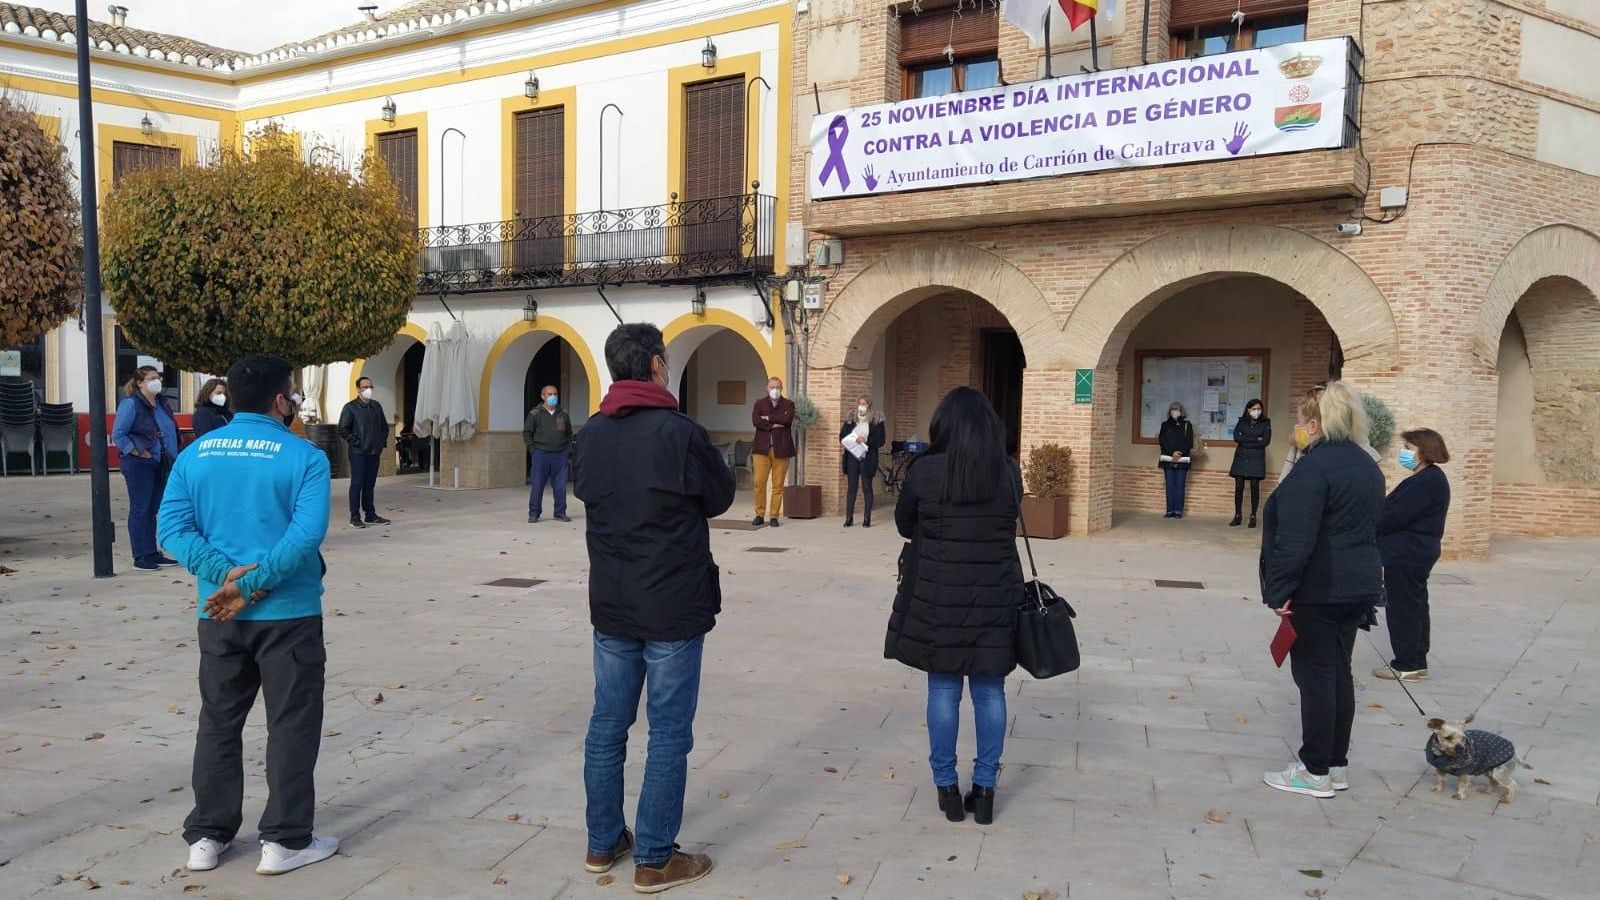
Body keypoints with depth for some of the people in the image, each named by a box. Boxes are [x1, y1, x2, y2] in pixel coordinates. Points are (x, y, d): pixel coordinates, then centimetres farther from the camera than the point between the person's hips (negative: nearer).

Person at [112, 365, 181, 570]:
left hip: (160, 464, 7)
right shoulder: (130, 404, -9)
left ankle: (152, 553, 19)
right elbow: (118, 435, -13)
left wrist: (172, 457, 11)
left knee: (153, 509, 12)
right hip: (139, 466, -7)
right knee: (140, 509, -2)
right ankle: (141, 557, 2)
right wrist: (140, 453, -16)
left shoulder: (162, 403, 13)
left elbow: (171, 431, 22)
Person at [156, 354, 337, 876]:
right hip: (288, 612, -4)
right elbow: (306, 533, -20)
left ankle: (207, 836, 23)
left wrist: (225, 572, -11)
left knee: (219, 722, 16)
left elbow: (172, 528, -3)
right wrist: (249, 585, -17)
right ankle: (284, 841, 11)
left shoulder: (195, 454, 5)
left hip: (217, 614, 5)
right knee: (292, 725, 6)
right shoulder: (304, 457, -9)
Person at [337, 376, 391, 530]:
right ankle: (354, 517, 1)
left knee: (370, 484, 11)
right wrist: (355, 442, -11)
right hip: (358, 453, -5)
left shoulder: (376, 406, 12)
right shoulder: (350, 407, -5)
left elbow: (384, 426, 21)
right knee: (357, 484, -3)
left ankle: (371, 515, 17)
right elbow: (343, 430, -7)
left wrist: (382, 442, 11)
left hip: (374, 452, 5)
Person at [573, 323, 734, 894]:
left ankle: (603, 843, 26)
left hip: (611, 605, 6)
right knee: (669, 732, 3)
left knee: (607, 723, 14)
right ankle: (655, 860, 10)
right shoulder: (679, 431, -16)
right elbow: (720, 498, -2)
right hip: (673, 607, -6)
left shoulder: (590, 435, 1)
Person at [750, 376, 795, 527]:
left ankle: (774, 516, 8)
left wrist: (769, 418, -6)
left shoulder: (788, 404, 10)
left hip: (781, 448, -1)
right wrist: (773, 425, -11)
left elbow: (787, 419, -10)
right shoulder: (760, 403, 13)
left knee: (778, 485, 0)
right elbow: (755, 419, -5)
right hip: (762, 448, 1)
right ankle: (760, 514, 8)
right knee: (759, 482, -3)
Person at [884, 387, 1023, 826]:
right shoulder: (1009, 473, -3)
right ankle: (984, 789, 17)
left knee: (943, 690, 9)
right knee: (990, 691, 10)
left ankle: (947, 788, 16)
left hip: (938, 596, -1)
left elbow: (904, 524, 4)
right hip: (996, 597, 2)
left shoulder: (924, 471, -10)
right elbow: (1010, 527, 9)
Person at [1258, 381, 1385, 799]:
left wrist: (1281, 589, -18)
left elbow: (1296, 538, -23)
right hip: (1359, 586, 9)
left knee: (1315, 677, -2)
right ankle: (1336, 765, 21)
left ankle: (1316, 772, 4)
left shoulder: (1314, 466, -17)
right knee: (1338, 674, 14)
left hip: (1318, 590, -9)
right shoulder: (1367, 465, 13)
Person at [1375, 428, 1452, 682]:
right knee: (1415, 606, 16)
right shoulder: (1430, 478, 12)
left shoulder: (1427, 481, -21)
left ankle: (1406, 665, 6)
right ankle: (1417, 662, 25)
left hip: (1406, 556, -10)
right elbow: (1401, 512, 13)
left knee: (1403, 608, -2)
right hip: (1417, 554, 10)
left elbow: (1395, 517, -23)